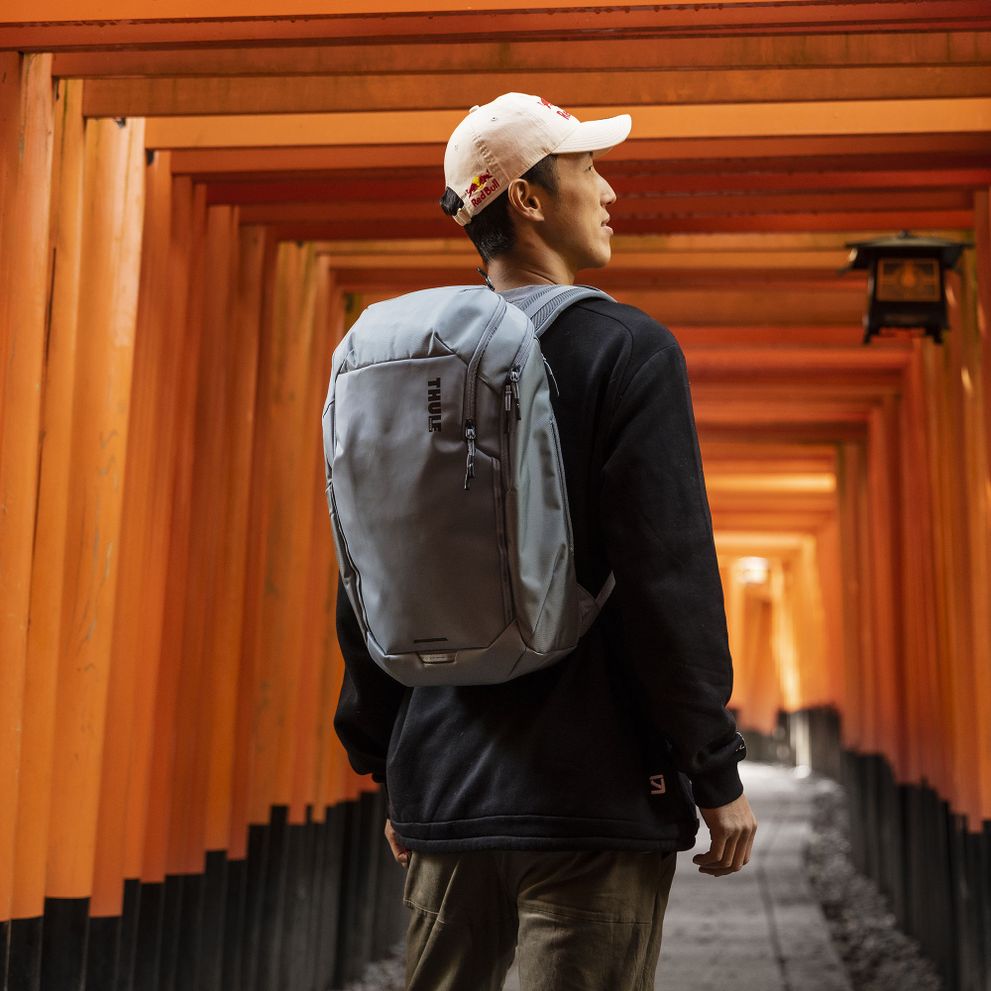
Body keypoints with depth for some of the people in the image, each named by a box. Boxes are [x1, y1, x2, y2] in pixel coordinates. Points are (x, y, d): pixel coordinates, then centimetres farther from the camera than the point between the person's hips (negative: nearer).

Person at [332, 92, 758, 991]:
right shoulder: (628, 351, -9)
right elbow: (669, 578, -15)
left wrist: (389, 768, 21)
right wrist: (718, 773, -7)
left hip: (444, 789, 6)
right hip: (593, 789, -6)